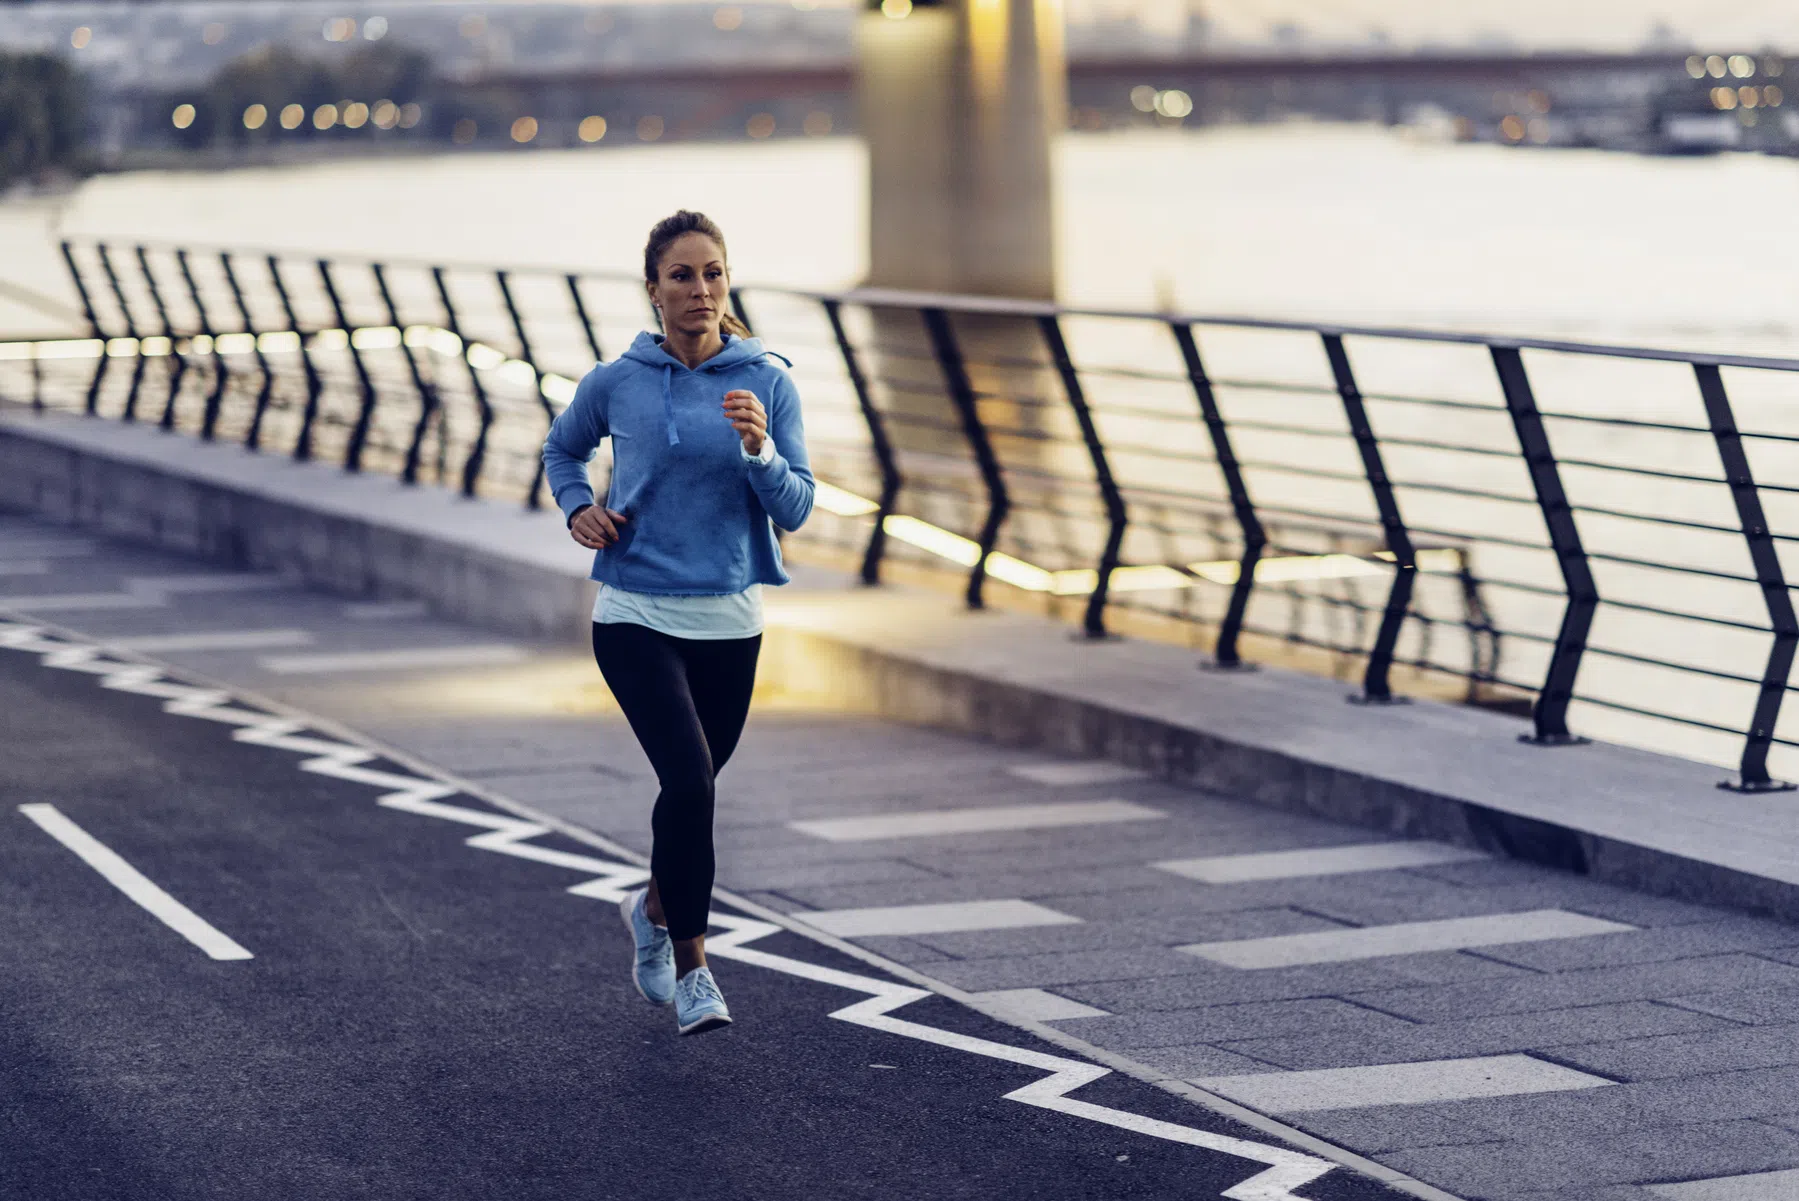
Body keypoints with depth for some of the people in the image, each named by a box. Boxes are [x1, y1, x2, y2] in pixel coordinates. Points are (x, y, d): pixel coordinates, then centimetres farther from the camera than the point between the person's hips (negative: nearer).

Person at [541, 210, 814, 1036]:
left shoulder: (768, 384, -2)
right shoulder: (617, 383, -3)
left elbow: (795, 509, -7)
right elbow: (561, 449, 17)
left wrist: (759, 450, -24)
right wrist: (578, 509, -1)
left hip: (729, 623, 2)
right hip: (636, 617, -2)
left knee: (692, 787, 16)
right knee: (690, 780, -18)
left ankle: (655, 907, 47)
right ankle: (691, 967, -5)